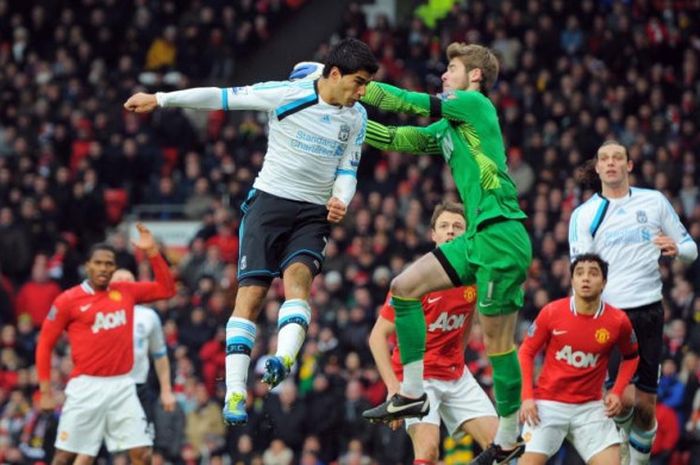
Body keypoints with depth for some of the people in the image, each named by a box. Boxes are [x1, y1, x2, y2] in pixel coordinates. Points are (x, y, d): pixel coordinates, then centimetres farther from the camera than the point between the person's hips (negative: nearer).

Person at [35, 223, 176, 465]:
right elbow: (45, 344, 2)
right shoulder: (68, 300, -2)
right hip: (86, 387, -3)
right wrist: (45, 390, -2)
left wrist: (152, 252, 1)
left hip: (122, 386, 3)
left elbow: (166, 289, 13)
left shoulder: (126, 292, 8)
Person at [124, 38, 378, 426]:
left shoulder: (356, 117, 3)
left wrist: (340, 199, -13)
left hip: (314, 213, 3)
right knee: (251, 292, -11)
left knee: (297, 275, -25)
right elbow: (224, 97, -6)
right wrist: (159, 100, -3)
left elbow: (348, 171, 11)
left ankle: (284, 359, -44)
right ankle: (234, 393, -14)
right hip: (270, 201, -3)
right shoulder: (286, 95, -12)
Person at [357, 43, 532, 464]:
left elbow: (404, 101, -6)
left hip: (501, 236, -9)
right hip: (478, 237, 9)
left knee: (498, 342, -4)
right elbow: (395, 139, 22)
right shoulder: (448, 127, 20)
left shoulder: (476, 105, -5)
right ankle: (412, 394, 7)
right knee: (405, 287, 4)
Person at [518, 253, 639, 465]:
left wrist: (616, 392, 0)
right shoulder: (551, 312, -8)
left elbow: (631, 357, 14)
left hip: (591, 407, 2)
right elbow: (526, 352, 2)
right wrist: (527, 397, -7)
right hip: (548, 404, -1)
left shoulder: (617, 321, -5)